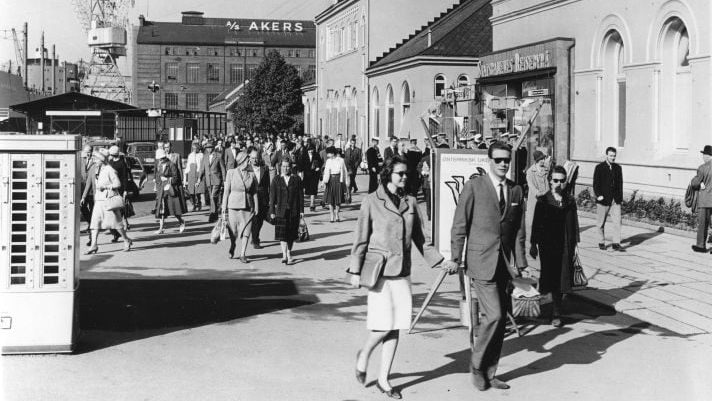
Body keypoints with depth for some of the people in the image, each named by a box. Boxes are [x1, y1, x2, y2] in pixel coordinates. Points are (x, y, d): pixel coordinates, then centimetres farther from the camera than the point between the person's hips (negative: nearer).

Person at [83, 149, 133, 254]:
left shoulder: (110, 170, -11)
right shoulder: (97, 170, 12)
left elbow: (118, 184, -13)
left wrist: (105, 187, -19)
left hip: (109, 199, -7)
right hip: (99, 200, 7)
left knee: (115, 222, 1)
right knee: (95, 222, -2)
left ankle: (126, 240, 19)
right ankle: (94, 246, -3)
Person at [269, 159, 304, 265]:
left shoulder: (296, 180, 5)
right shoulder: (276, 181, 5)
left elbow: (301, 196, 5)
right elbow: (272, 197, 5)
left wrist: (301, 210, 1)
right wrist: (272, 212, 0)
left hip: (294, 212, 1)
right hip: (281, 211, -1)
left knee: (291, 234, 6)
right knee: (282, 234, -10)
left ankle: (288, 254, 20)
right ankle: (285, 255, -14)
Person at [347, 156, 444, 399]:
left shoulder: (410, 202, 8)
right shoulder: (372, 202, -5)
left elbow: (419, 239, 13)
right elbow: (361, 240, -2)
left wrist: (439, 261, 6)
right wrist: (355, 271, -5)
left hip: (402, 272, 4)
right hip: (380, 270, -4)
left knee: (396, 327, 3)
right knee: (384, 325, -9)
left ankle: (383, 379, 13)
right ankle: (364, 354, 22)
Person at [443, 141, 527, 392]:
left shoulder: (516, 191, 9)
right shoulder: (474, 187, -5)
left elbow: (518, 232, 12)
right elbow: (459, 225, -3)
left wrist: (521, 266, 9)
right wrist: (455, 258, -5)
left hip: (504, 264, 5)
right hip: (481, 262, -5)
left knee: (500, 320, 6)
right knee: (494, 315, -14)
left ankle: (489, 373, 18)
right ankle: (477, 366, 6)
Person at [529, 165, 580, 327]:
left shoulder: (570, 201, 4)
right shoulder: (542, 200, -2)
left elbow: (574, 224, 8)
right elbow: (536, 224, 1)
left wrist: (575, 244, 5)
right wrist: (533, 244, 0)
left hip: (566, 246, 2)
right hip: (548, 245, -2)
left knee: (561, 280, 3)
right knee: (552, 279, 0)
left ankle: (556, 313, 15)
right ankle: (556, 313, 16)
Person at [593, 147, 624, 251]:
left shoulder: (618, 168, 10)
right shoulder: (599, 168, -2)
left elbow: (620, 183, 13)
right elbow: (595, 184, -3)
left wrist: (620, 197, 8)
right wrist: (598, 195, -15)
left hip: (615, 200, 3)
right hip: (603, 200, -3)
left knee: (617, 221, -6)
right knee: (601, 223, 7)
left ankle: (616, 243, -4)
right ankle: (601, 243, 19)